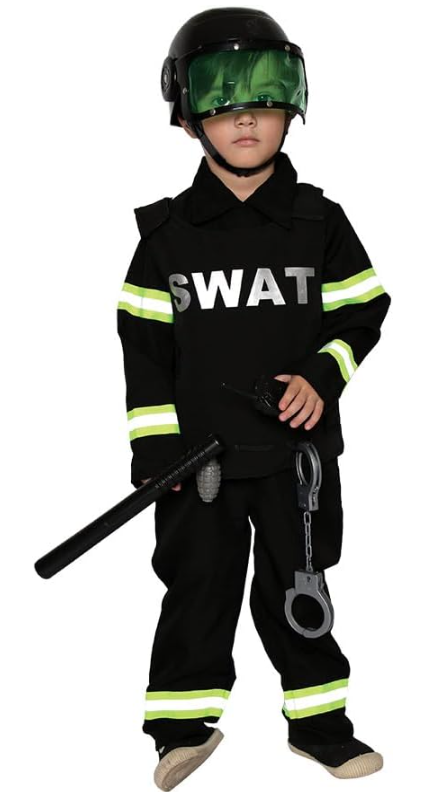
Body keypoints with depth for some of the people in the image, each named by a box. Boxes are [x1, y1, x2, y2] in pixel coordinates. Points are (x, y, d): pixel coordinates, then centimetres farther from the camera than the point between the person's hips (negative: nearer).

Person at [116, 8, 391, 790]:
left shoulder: (320, 222, 0)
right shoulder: (168, 231, -1)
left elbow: (363, 314, 6)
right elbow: (144, 344, 0)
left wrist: (323, 377, -11)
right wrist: (154, 443, -5)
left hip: (297, 445, 0)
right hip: (200, 447, 0)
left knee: (295, 584, 10)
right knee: (198, 581, 7)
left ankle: (318, 721, 23)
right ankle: (184, 723, 21)